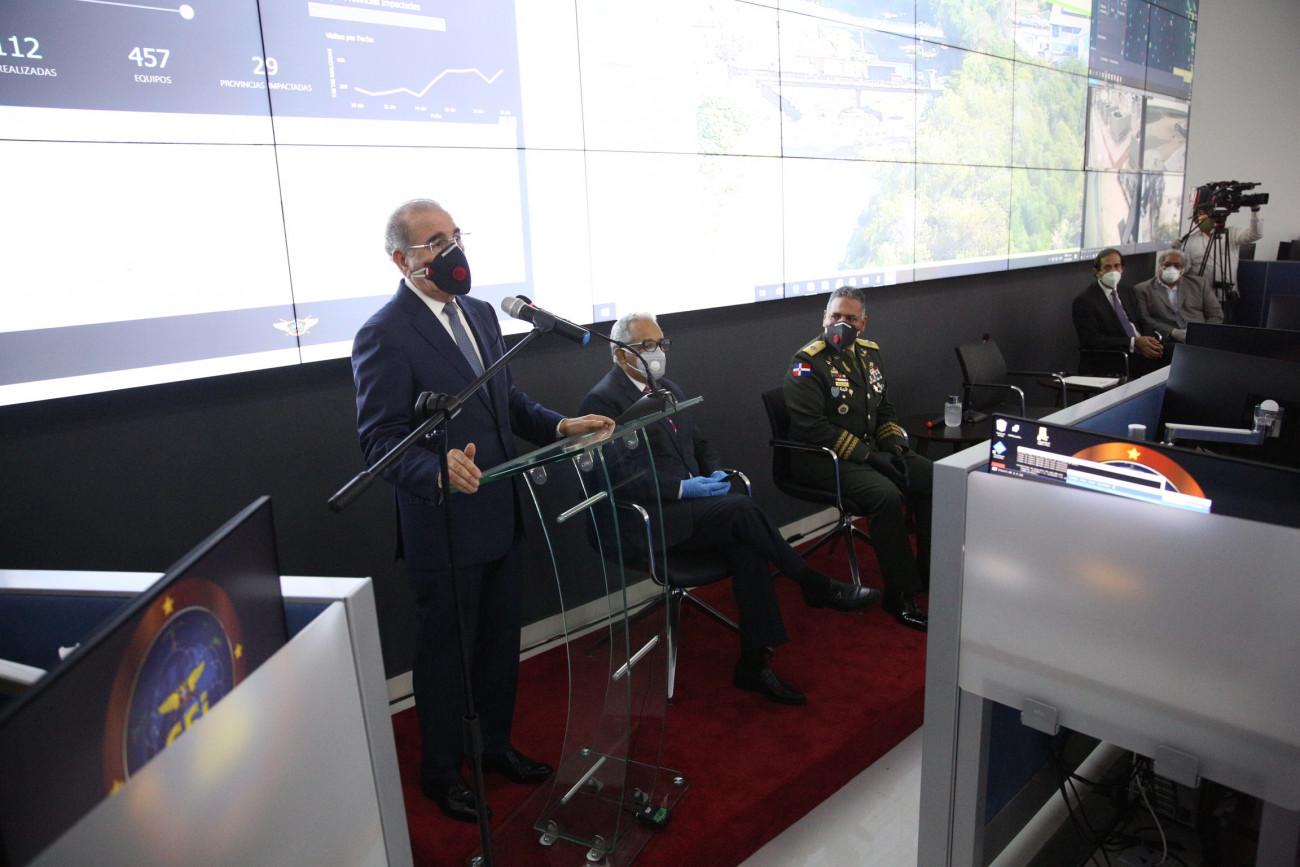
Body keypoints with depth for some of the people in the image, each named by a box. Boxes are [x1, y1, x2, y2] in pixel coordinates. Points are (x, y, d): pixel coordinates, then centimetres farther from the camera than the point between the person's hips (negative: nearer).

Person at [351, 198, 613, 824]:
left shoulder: (480, 314, 8)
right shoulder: (385, 335, -17)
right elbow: (380, 439, -19)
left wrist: (560, 426, -2)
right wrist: (439, 468, -38)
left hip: (501, 519, 7)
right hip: (442, 527, -7)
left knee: (500, 643, 22)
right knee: (445, 654, 12)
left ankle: (494, 744, 45)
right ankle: (441, 772, 35)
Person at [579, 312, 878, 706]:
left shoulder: (668, 389, 19)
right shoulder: (602, 400, -7)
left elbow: (700, 444, 24)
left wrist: (716, 473, 2)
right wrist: (682, 488, -21)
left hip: (691, 499, 7)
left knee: (745, 547, -21)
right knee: (741, 508, -26)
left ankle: (753, 665, -12)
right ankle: (816, 586, -8)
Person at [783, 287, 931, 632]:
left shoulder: (869, 353, 12)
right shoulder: (808, 363, -13)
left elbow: (884, 409, 21)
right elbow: (811, 428, -21)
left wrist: (894, 448, 1)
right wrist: (868, 456, -20)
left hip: (871, 450, 8)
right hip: (823, 459, -8)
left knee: (932, 477, -4)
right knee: (887, 496, -29)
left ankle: (928, 573, 9)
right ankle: (900, 597, -17)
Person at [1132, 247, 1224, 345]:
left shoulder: (1198, 284, 20)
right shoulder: (1142, 289, 11)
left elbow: (1216, 315, 15)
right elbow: (1144, 319, -1)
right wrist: (1173, 332, -14)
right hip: (1169, 342, -3)